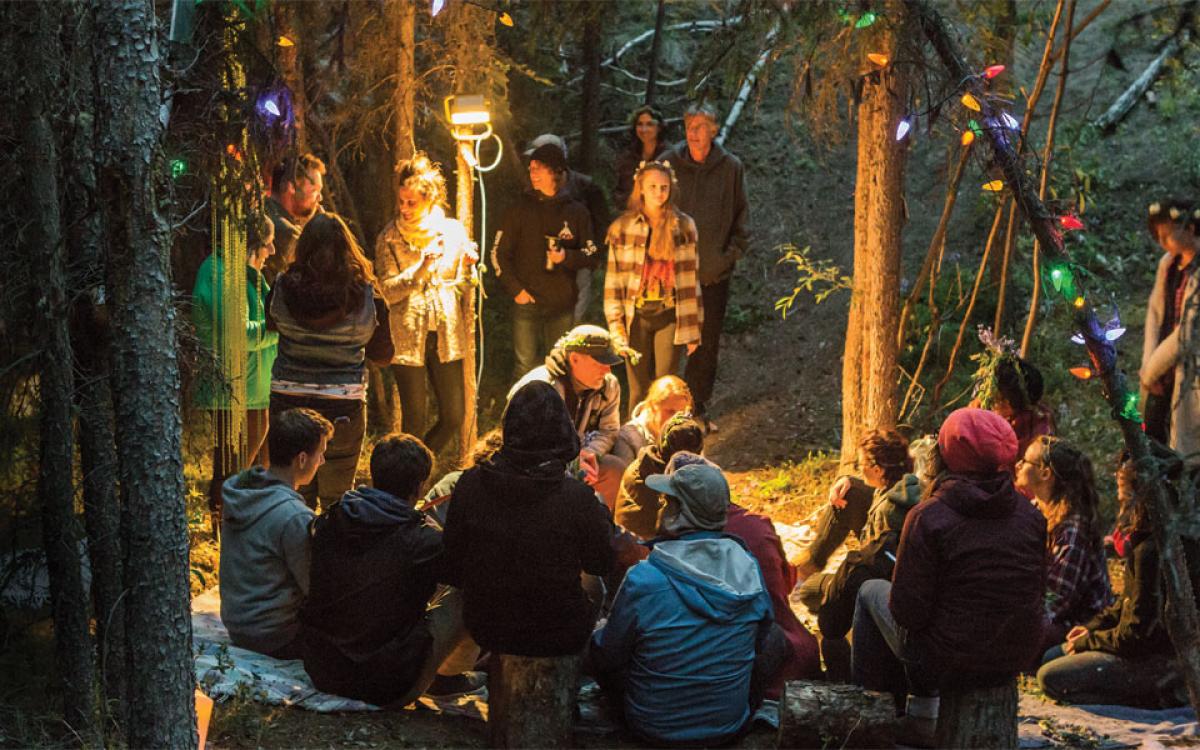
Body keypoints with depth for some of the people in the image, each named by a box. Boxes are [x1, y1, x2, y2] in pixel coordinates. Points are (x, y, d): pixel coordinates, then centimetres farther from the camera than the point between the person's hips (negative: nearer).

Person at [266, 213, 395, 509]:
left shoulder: (283, 289, -9)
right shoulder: (367, 296, -12)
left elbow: (270, 324, 12)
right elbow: (384, 356, 0)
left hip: (288, 402, 1)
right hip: (342, 406, -1)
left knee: (295, 495, 15)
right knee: (337, 494, 12)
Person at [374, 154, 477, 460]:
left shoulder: (453, 231, 3)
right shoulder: (389, 239, -3)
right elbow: (388, 291, -12)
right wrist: (422, 268, -22)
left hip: (447, 335, 3)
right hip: (407, 336, -3)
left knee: (454, 416, 3)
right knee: (415, 420, 0)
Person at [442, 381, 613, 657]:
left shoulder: (469, 485, -15)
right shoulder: (578, 498, -23)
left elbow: (452, 565, -4)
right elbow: (600, 565, -6)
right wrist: (602, 512, 10)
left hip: (485, 632, 3)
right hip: (559, 639, -3)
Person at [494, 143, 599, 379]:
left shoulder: (576, 212, 5)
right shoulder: (519, 210, 4)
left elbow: (592, 255, 7)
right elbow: (500, 254, 5)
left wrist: (566, 257, -13)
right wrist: (515, 289, -6)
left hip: (563, 306, 1)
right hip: (527, 304, -1)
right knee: (526, 366, -2)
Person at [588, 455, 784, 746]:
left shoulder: (642, 580, -24)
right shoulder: (749, 568, -13)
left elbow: (608, 657, -10)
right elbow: (760, 639, 5)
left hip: (654, 728, -2)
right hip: (729, 727, 2)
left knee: (593, 643, 21)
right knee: (776, 639, 25)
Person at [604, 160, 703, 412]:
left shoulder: (684, 227, 1)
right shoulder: (622, 228, -3)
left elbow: (691, 278, 5)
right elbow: (614, 281, -1)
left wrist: (693, 328, 4)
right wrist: (616, 328, -5)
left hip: (670, 316, 1)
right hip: (637, 316, -1)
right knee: (638, 391, 3)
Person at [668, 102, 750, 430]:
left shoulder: (731, 167, 0)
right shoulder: (670, 164, -3)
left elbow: (741, 216, 8)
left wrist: (732, 253, -1)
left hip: (714, 272, 1)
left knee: (707, 345, 10)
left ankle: (697, 408, 22)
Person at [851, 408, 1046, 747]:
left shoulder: (928, 518, -19)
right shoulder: (1030, 515, -4)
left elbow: (907, 611, -17)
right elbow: (1037, 591, 5)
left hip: (949, 662, -5)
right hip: (1017, 659, 5)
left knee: (871, 591, 21)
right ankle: (921, 715, 34)